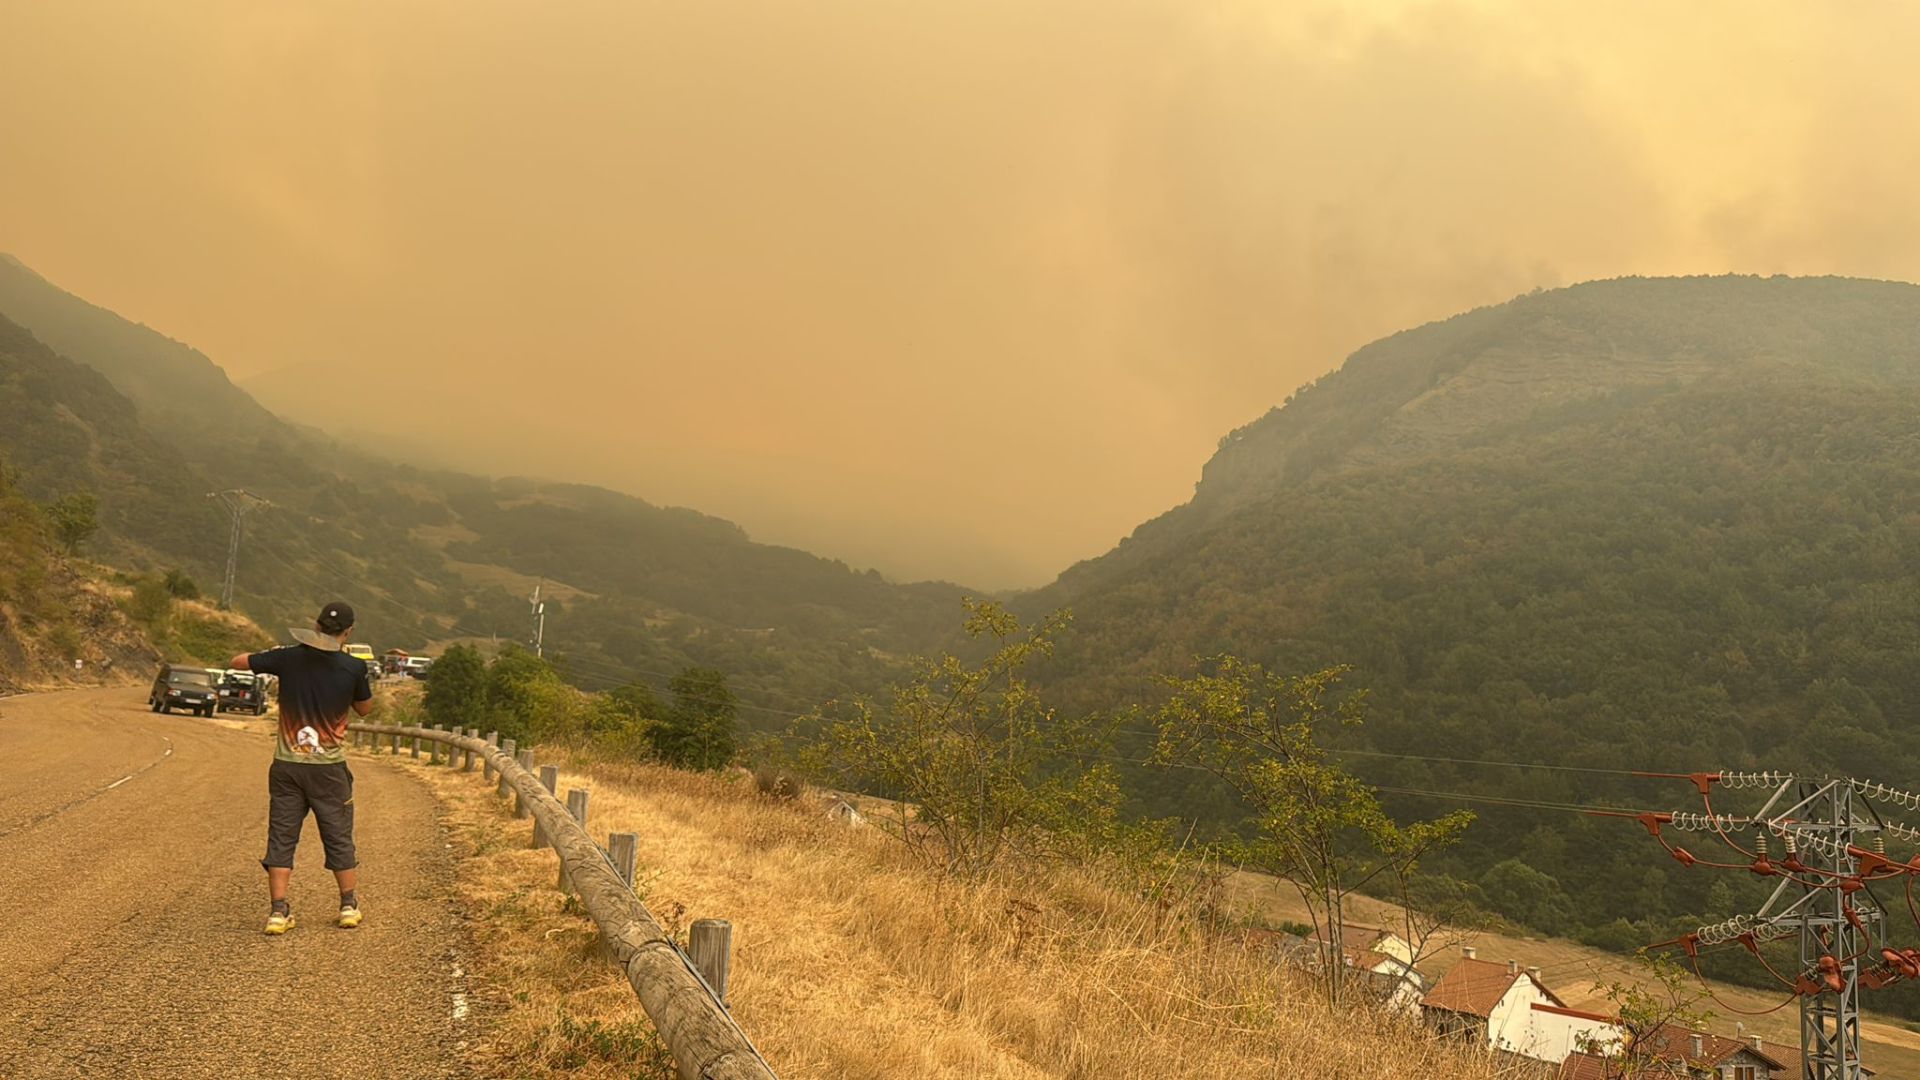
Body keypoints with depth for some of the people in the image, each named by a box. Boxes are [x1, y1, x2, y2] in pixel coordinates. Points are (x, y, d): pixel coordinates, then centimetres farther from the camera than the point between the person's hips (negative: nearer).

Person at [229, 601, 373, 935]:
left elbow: (237, 662, 9)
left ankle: (279, 910, 3)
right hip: (329, 768, -1)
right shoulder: (353, 668, -10)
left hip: (287, 766, 1)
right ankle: (349, 906, 21)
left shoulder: (288, 658, -6)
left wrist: (275, 657, 23)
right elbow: (365, 708, 7)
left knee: (281, 838, 8)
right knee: (339, 838, 12)